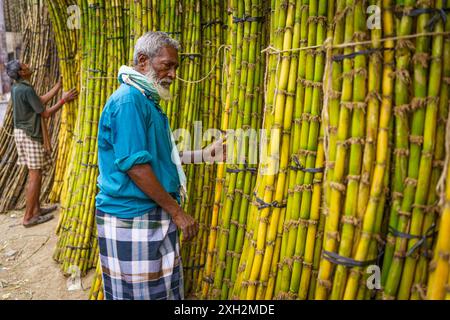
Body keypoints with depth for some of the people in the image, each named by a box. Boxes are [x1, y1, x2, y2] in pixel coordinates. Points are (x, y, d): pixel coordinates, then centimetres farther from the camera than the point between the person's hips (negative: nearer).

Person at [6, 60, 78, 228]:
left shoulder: (16, 88, 10)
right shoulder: (27, 90, -18)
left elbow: (42, 100, 12)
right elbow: (45, 114, -15)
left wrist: (59, 84, 15)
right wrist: (64, 100, -11)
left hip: (21, 132, 9)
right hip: (30, 135, -9)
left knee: (35, 173, 15)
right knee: (35, 175, -4)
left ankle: (36, 209, 24)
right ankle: (28, 217, 2)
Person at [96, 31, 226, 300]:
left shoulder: (148, 101, 14)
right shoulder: (128, 100, -17)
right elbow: (135, 166, -22)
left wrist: (203, 155, 14)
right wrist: (177, 211, -16)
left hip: (156, 216, 9)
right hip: (132, 219, -9)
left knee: (165, 289, 18)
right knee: (139, 292, 6)